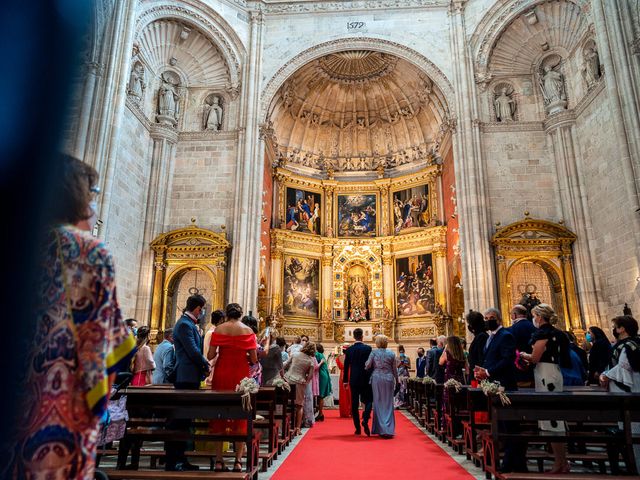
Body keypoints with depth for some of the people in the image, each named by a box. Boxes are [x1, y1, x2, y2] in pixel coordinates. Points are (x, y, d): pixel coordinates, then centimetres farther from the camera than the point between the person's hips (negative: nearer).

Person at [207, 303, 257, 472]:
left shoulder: (219, 329, 2)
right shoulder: (248, 330, 0)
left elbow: (210, 355, -4)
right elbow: (254, 359, -4)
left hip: (221, 373, 1)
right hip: (241, 375, -1)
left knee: (219, 415, 10)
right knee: (240, 416, 8)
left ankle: (219, 461, 12)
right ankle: (238, 461, 6)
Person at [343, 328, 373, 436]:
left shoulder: (349, 350, -1)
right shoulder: (368, 348, -7)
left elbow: (346, 366, 3)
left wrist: (345, 380, 11)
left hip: (354, 380, 2)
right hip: (366, 379, -2)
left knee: (354, 404, 8)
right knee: (368, 400, 10)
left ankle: (357, 428, 10)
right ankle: (365, 420, -14)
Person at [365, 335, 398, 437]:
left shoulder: (374, 352, -5)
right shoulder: (391, 354, 1)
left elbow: (367, 365, -8)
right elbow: (394, 369, 7)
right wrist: (397, 380, 19)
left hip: (377, 378, -1)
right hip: (388, 379, 1)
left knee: (378, 403, 8)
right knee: (388, 403, 7)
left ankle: (380, 429, 9)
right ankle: (389, 429, 4)